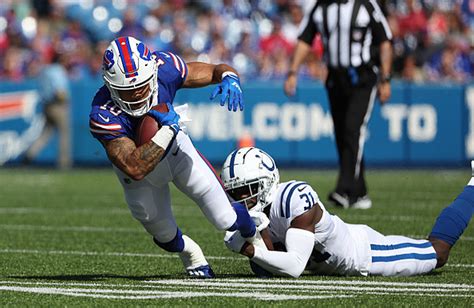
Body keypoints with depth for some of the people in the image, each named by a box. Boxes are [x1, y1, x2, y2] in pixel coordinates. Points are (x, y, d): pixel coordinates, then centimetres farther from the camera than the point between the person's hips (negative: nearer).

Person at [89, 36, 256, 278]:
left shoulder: (164, 68, -31)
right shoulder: (104, 115, -41)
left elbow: (217, 71, -16)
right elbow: (135, 169, -45)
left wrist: (230, 79, -39)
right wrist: (168, 129, -47)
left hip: (176, 149, 2)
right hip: (138, 161, -2)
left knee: (226, 221, 2)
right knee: (166, 236, 14)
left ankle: (256, 241, 37)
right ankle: (190, 254, 51)